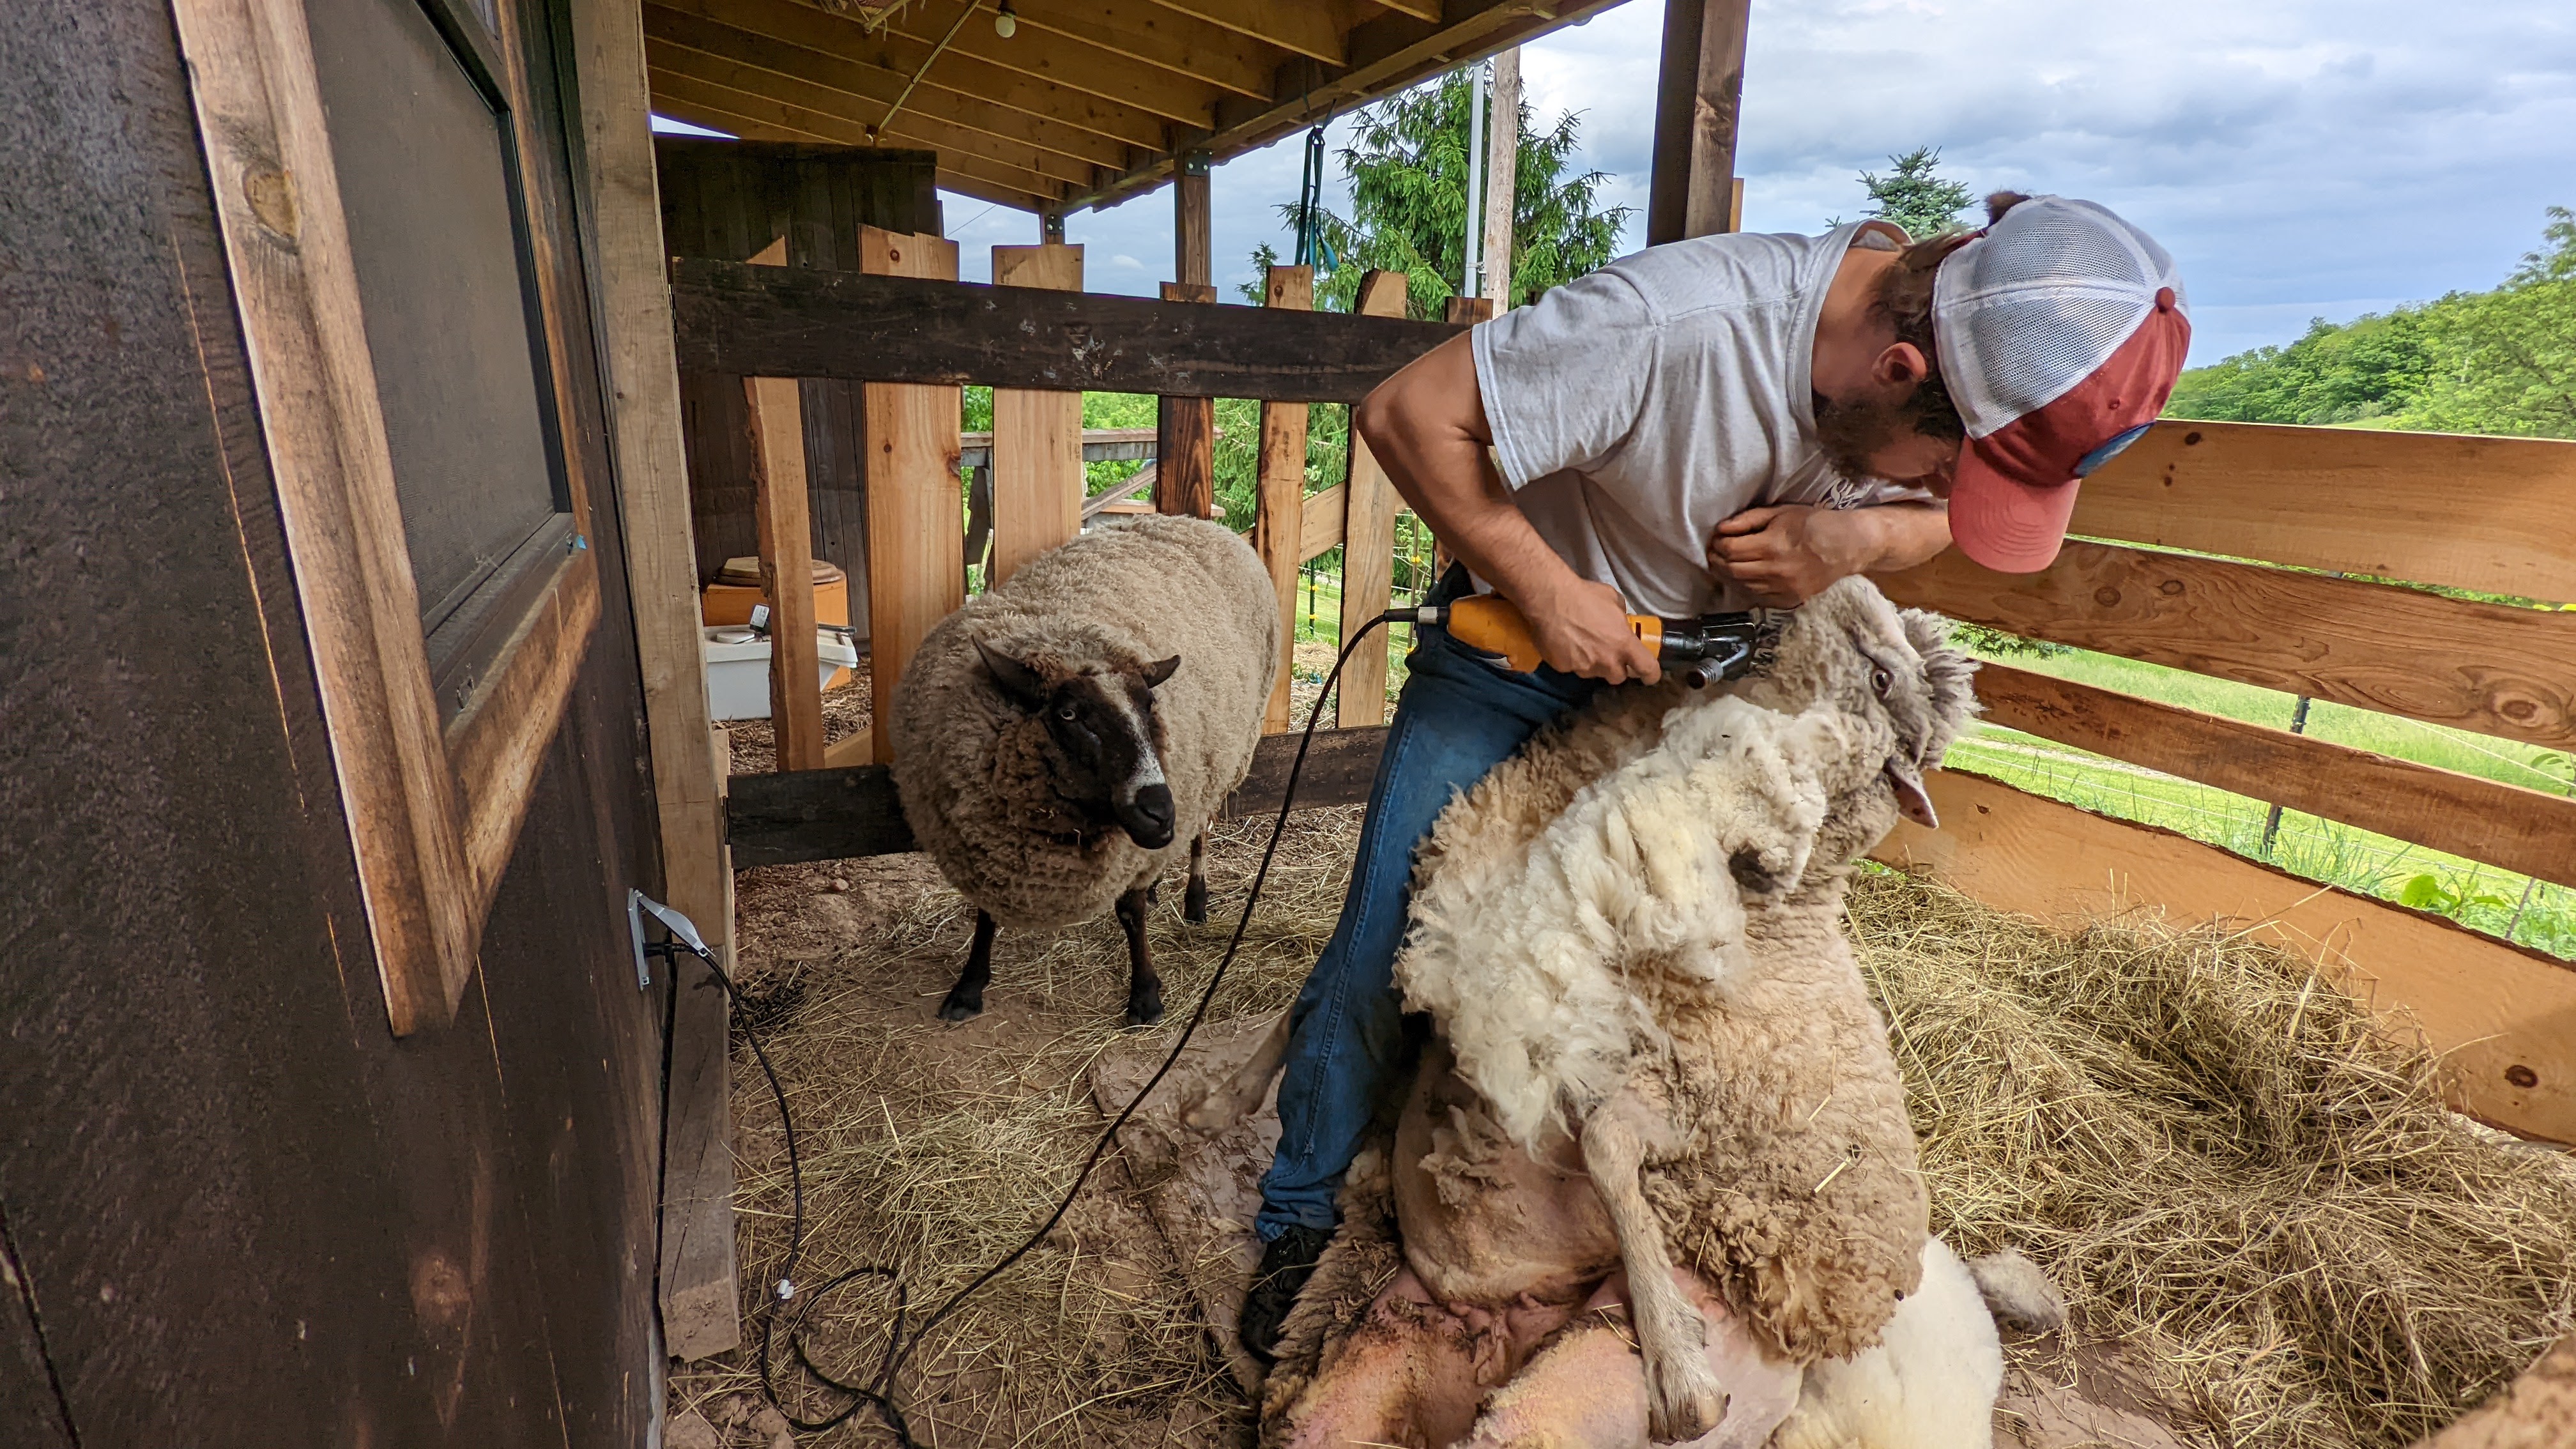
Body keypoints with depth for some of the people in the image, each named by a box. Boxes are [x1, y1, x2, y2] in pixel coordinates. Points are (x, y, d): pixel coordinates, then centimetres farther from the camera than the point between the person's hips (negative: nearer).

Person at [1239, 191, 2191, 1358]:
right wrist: (1549, 593, -31)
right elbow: (1406, 413, -31)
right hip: (1526, 641, -5)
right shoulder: (1683, 324, -36)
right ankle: (1300, 1218, 19)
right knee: (1388, 945, -5)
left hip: (1714, 661, 5)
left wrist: (1862, 534, -21)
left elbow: (1932, 520, 4)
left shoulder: (1977, 366, -15)